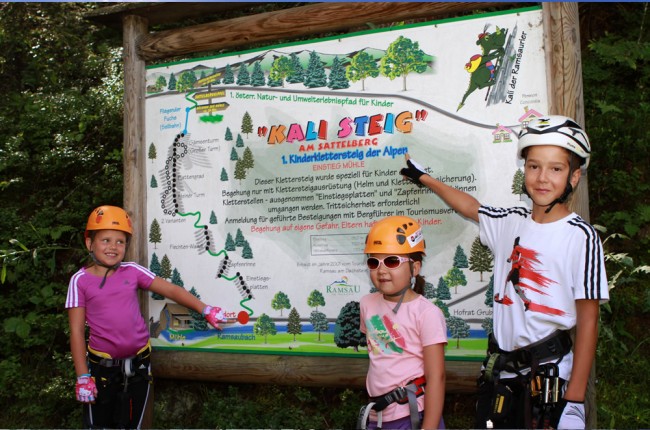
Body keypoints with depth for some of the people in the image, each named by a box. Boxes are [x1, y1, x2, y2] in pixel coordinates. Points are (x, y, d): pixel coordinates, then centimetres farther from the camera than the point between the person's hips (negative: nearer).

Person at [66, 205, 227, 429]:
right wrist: (83, 376, -9)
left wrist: (205, 310, -7)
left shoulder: (132, 271, 0)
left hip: (137, 364, 2)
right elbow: (77, 330, -6)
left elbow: (171, 290, 1)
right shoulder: (80, 280, -6)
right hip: (101, 367, -2)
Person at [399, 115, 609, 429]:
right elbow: (469, 206, 24)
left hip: (548, 374, -5)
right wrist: (423, 177, 36)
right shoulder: (511, 223, 4)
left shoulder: (580, 236, -10)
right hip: (499, 371, 5)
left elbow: (587, 321, -10)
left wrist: (575, 398, -12)